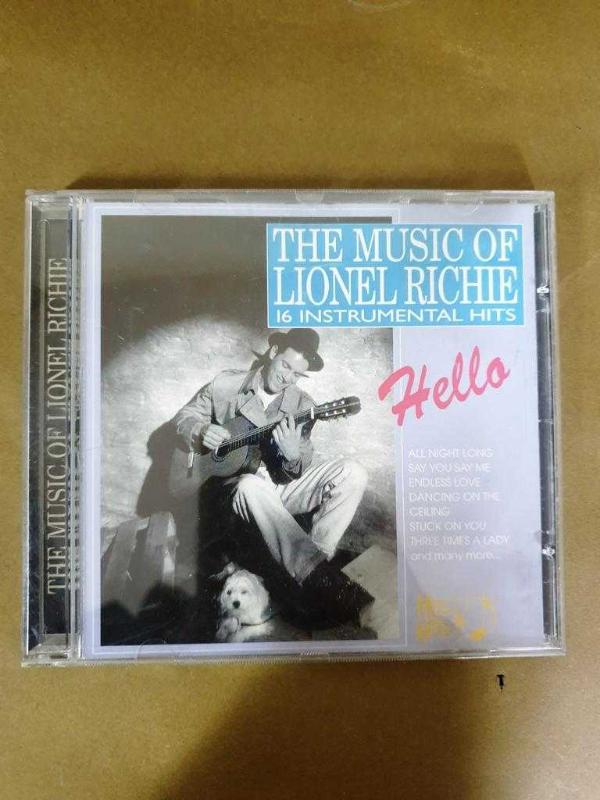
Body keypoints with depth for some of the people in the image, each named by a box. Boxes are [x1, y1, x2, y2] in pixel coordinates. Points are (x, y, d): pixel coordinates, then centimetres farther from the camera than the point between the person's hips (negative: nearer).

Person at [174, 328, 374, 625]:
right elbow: (185, 416, 12)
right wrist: (201, 431, -12)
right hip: (236, 482, -2)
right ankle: (321, 578, -44)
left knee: (352, 472, -20)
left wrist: (292, 454, -29)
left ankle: (312, 561, -26)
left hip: (283, 484, 3)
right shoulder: (226, 384, 1)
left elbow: (300, 471, -4)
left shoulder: (302, 405, 2)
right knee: (252, 487, -41)